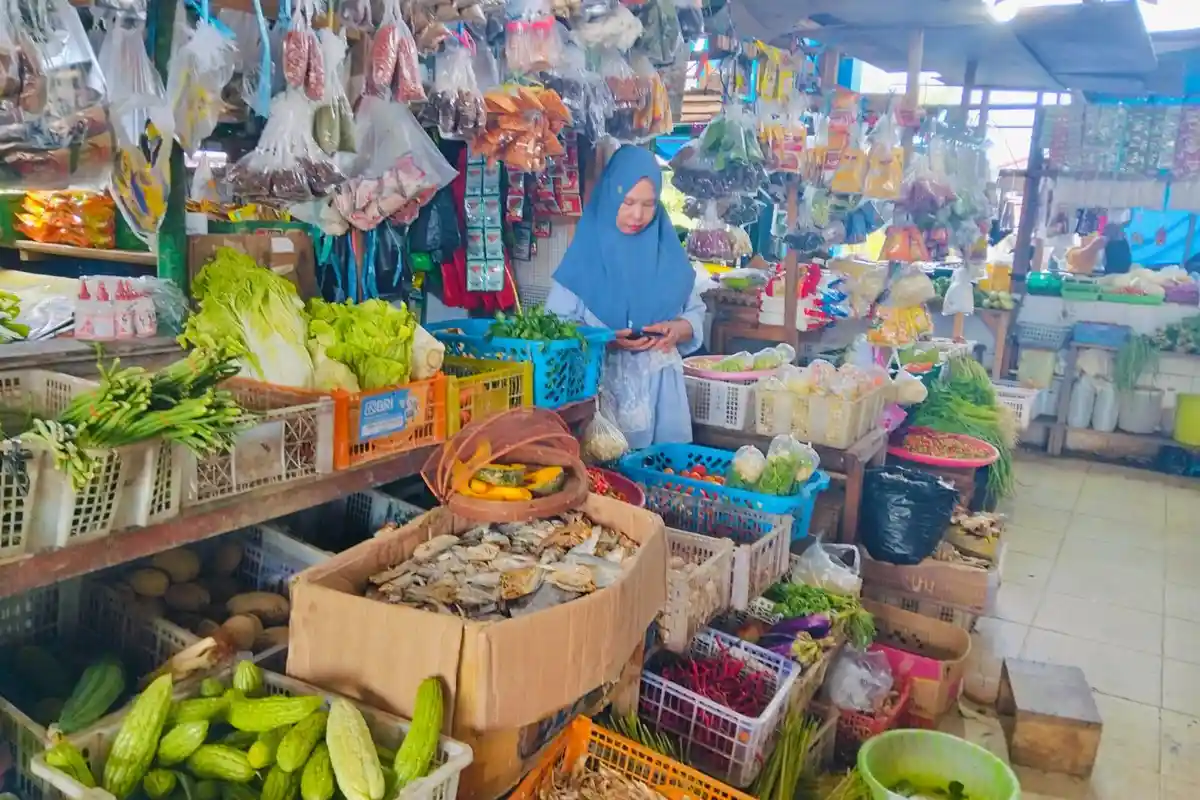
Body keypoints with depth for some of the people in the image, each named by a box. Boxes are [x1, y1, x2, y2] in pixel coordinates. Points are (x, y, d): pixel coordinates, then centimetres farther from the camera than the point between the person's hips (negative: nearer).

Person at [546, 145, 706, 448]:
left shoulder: (667, 251, 5)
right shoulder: (587, 252, -4)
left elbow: (696, 312, 11)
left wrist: (677, 329, -10)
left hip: (660, 386, 3)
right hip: (601, 383, -3)